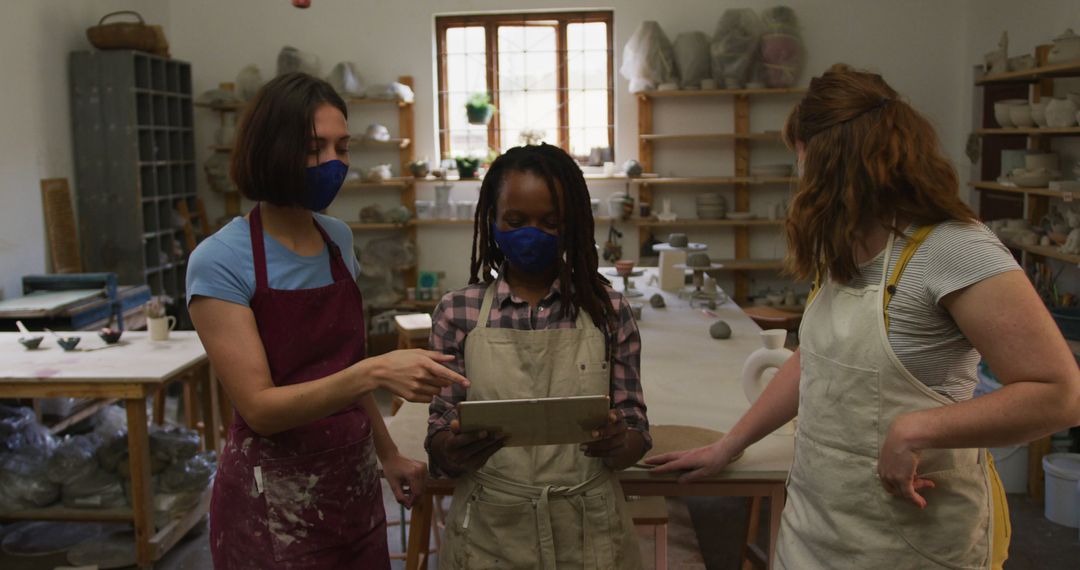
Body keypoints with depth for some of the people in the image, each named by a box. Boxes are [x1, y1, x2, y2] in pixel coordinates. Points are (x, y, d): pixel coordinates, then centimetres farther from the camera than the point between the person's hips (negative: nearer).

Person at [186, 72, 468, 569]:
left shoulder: (339, 239, 2)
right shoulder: (220, 262, -16)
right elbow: (259, 406, -21)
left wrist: (387, 455, 16)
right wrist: (375, 372, -33)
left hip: (353, 483, 5)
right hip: (272, 503, -5)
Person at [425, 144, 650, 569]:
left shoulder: (608, 311, -5)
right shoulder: (457, 313, -5)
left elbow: (636, 436, -2)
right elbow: (439, 447, -3)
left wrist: (618, 443, -24)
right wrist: (456, 449, -25)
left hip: (587, 534, 1)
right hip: (489, 534, 0)